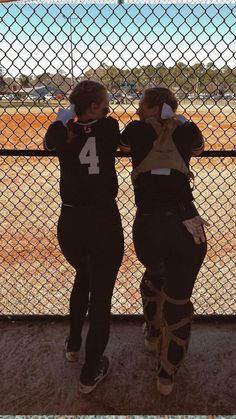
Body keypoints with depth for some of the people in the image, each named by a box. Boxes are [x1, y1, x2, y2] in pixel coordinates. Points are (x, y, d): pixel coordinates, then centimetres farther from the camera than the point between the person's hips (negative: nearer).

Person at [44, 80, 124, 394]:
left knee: (83, 277, 31)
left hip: (70, 223, 4)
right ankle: (90, 373, 27)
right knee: (100, 296, 11)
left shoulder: (62, 133, -1)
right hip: (104, 223, -3)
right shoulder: (110, 128, -6)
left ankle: (73, 345, 46)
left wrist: (64, 119, 18)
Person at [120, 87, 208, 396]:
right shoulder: (186, 130, 7)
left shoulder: (136, 131, 5)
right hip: (186, 228, 0)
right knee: (178, 301, 16)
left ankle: (153, 336, 53)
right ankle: (167, 376, 33)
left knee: (153, 277, 33)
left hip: (147, 229, 1)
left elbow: (121, 145, 29)